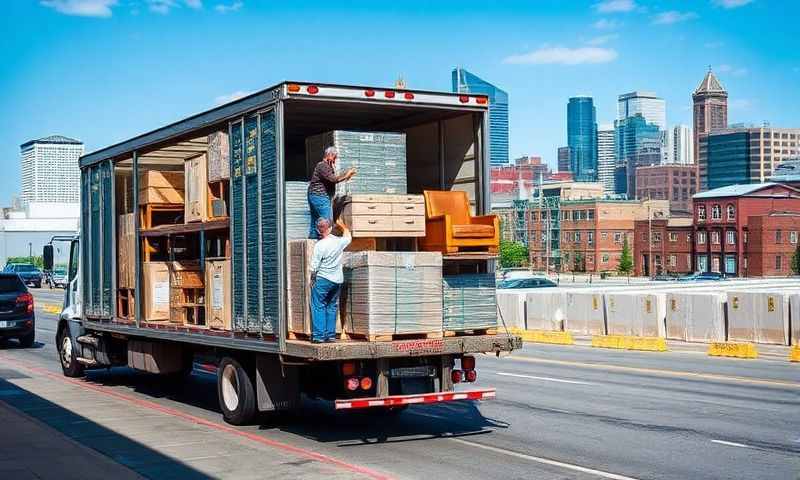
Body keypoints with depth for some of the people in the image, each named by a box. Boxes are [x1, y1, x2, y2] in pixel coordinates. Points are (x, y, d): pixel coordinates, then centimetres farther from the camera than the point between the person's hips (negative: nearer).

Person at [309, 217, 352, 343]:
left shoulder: (319, 245, -15)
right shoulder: (339, 241, -2)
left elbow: (314, 267, -13)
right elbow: (348, 237, 24)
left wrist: (312, 280, 3)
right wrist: (342, 226, 39)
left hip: (323, 279, -5)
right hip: (338, 280, 5)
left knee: (318, 307, 2)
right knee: (332, 307, 14)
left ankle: (319, 335, -2)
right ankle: (331, 335, 14)